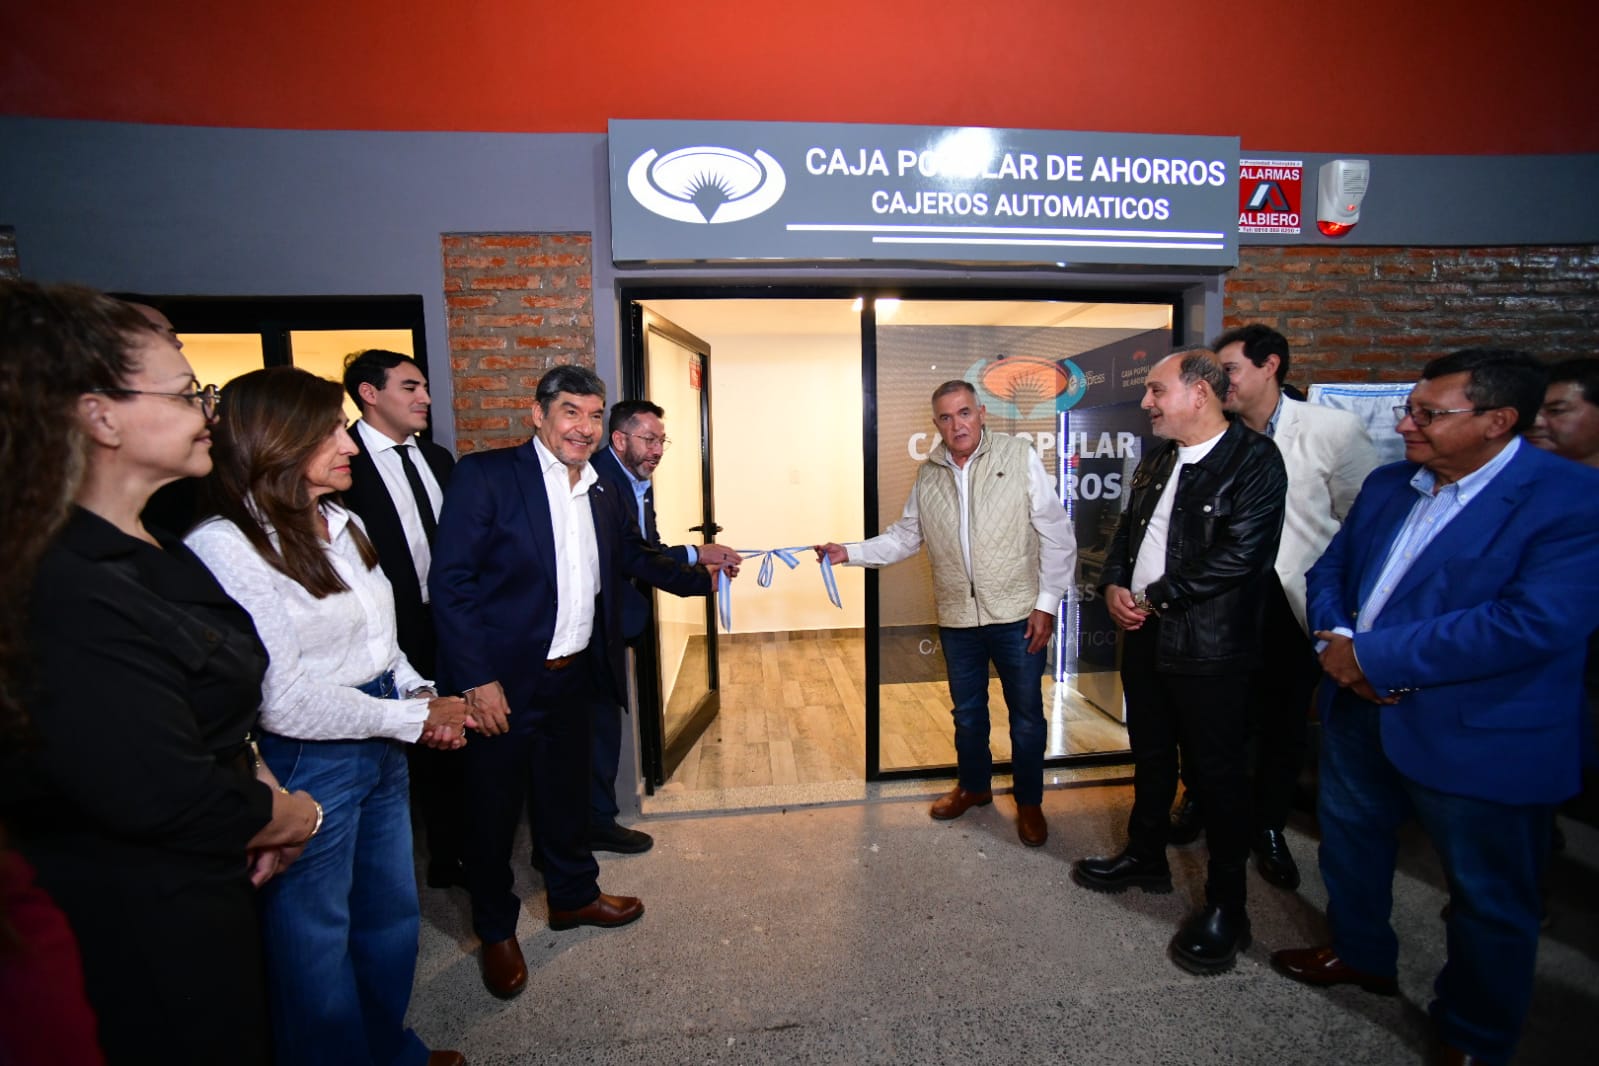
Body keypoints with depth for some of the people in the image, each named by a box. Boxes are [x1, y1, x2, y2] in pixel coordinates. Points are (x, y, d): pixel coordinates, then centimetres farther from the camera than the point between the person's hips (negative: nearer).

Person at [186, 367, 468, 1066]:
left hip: (382, 747, 8)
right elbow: (284, 702, -22)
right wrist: (415, 718, -15)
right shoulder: (226, 545, -19)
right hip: (309, 764, -8)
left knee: (392, 915, 24)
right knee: (316, 938, 17)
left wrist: (420, 692, -3)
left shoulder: (343, 524, 4)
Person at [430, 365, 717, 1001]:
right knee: (495, 805, 13)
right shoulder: (485, 476, -14)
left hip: (571, 676, 6)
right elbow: (450, 583, -16)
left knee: (566, 793, 23)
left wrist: (702, 576, 17)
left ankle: (573, 895, 46)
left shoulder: (603, 495, 6)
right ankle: (496, 930, 37)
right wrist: (477, 679, -19)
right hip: (501, 682, -5)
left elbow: (637, 558, 20)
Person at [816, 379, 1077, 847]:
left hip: (1016, 614, -3)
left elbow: (1056, 533, -7)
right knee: (966, 711, 19)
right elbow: (904, 536, 9)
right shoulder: (929, 474, 5)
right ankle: (973, 785, 43)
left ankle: (1029, 803, 34)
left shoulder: (1018, 455, -8)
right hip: (957, 616, 4)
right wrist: (848, 552, -1)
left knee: (1026, 713, 11)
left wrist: (1046, 602, -10)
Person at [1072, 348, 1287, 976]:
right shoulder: (1157, 461, 11)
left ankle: (1226, 905, 25)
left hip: (1206, 645, -7)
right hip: (1145, 635, 8)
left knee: (1215, 772, 6)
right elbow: (1128, 529, 15)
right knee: (1151, 755, 21)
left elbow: (1238, 554, -21)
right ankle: (1146, 858, 41)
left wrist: (1154, 598, -16)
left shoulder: (1254, 460, -12)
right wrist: (1113, 585, -3)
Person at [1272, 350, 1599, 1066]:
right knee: (1349, 842, 24)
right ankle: (1360, 953, 50)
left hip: (1478, 738, -6)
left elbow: (1538, 623, -26)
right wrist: (1335, 637, -12)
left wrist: (1373, 655, -23)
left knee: (1489, 901, 16)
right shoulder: (1387, 485, 4)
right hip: (1359, 710, 6)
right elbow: (1330, 568, 8)